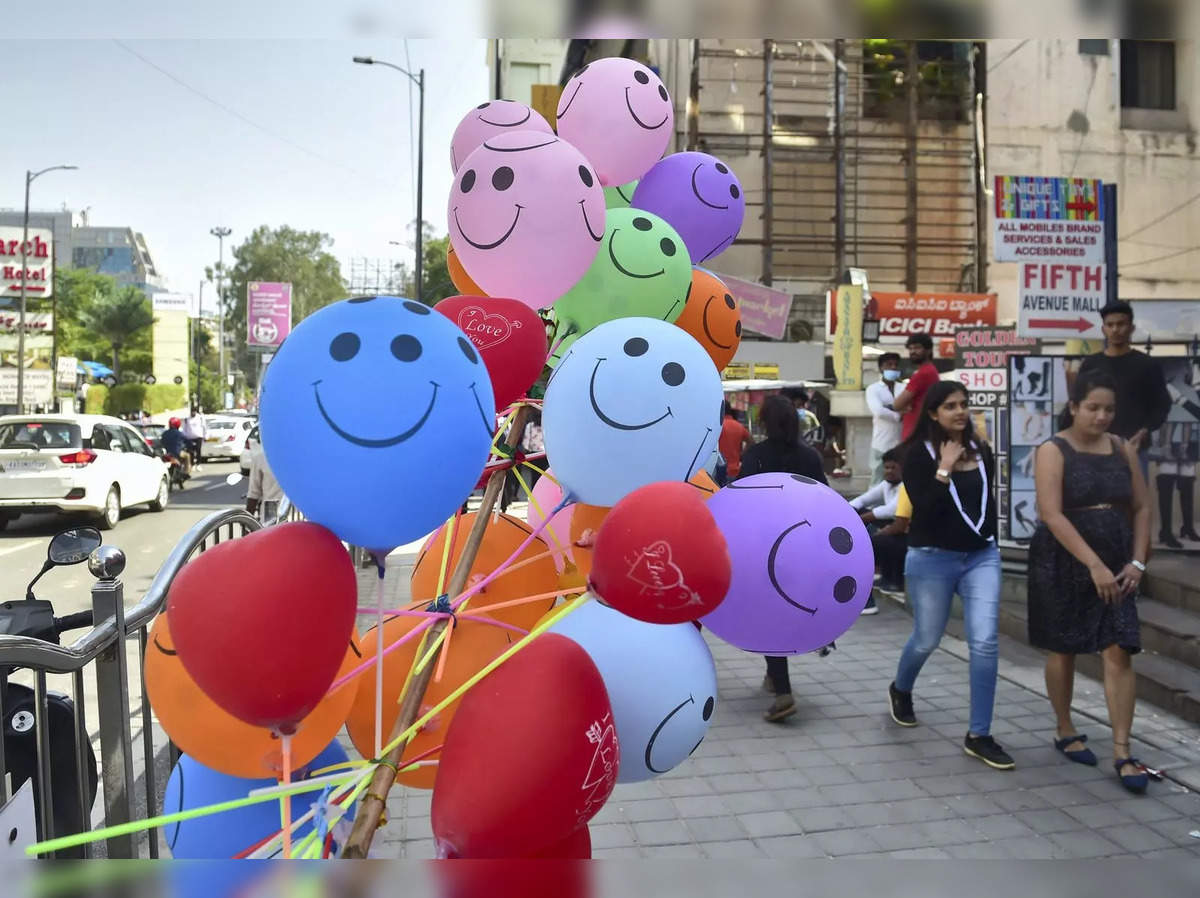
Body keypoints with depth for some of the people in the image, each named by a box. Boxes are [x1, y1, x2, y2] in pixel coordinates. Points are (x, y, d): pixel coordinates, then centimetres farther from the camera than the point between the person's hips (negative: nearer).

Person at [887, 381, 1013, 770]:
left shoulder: (982, 451, 6)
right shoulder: (919, 454, -8)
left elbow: (988, 504, 15)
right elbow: (923, 509, -18)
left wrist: (989, 548, 17)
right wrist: (945, 469, -20)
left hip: (981, 557, 4)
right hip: (932, 560, -4)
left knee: (985, 642, -8)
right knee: (926, 641, 11)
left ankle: (978, 736, 3)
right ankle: (900, 690, 44)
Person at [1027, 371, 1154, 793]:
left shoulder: (1123, 449, 7)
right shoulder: (1053, 450, -9)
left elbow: (1141, 508, 10)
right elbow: (1052, 514, -18)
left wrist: (1137, 561, -2)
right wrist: (1094, 565, -22)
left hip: (1116, 565, 4)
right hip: (1064, 563, -4)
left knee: (1118, 653, -3)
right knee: (1063, 649, 9)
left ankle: (1122, 752, 2)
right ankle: (1064, 731, 27)